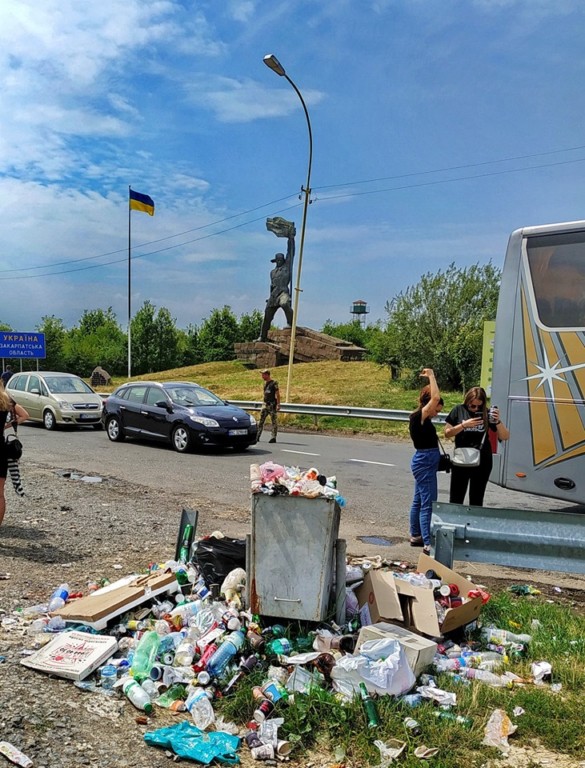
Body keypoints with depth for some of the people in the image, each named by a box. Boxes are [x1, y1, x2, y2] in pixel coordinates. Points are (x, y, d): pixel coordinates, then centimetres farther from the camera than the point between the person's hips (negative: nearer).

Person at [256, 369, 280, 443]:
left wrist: (278, 405, -17)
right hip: (265, 404, 7)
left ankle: (274, 437, 3)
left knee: (274, 421, -1)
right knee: (261, 421, 4)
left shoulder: (274, 383, -9)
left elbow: (277, 394, -11)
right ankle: (257, 437, 7)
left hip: (272, 404, -7)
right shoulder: (265, 383, 13)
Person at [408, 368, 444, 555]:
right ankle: (427, 544, -8)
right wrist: (431, 376, -16)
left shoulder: (420, 418, 8)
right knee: (428, 504, -9)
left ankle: (416, 536, 29)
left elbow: (433, 398, 24)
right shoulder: (418, 417, -18)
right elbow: (435, 397, -25)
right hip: (425, 462, -11)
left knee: (419, 501, 18)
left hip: (425, 461, 11)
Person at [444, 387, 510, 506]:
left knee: (476, 500, 11)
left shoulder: (487, 413, -1)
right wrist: (464, 425, -16)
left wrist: (498, 421, -19)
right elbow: (447, 433, -3)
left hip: (482, 461, 1)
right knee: (455, 500, 2)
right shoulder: (459, 410, -2)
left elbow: (505, 437, -2)